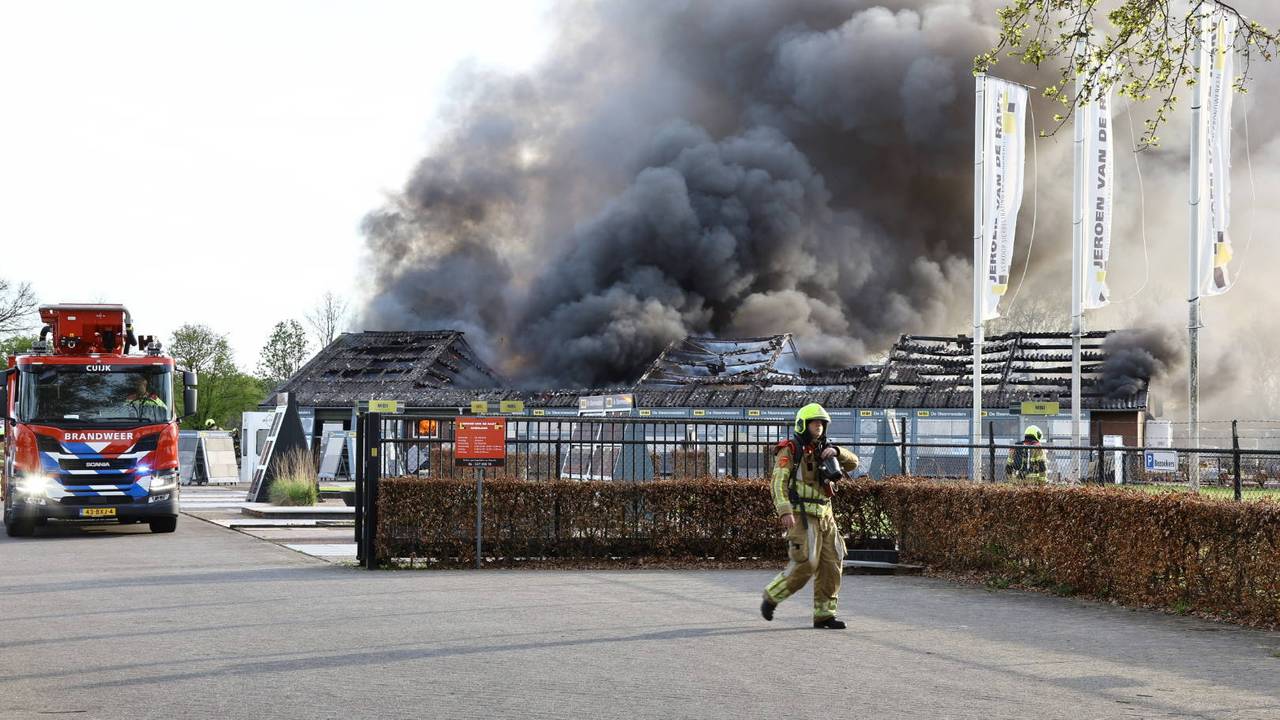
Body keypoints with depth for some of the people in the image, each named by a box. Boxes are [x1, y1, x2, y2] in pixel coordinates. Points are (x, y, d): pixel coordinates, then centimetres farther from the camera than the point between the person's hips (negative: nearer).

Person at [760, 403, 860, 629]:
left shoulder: (821, 452, 18)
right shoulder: (790, 451, -4)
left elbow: (853, 463, 14)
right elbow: (779, 482, -13)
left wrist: (836, 452, -7)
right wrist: (785, 512, -26)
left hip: (824, 517, 7)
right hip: (801, 516, -7)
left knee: (832, 565, 1)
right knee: (805, 564, -16)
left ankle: (824, 615, 6)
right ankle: (771, 597, 4)